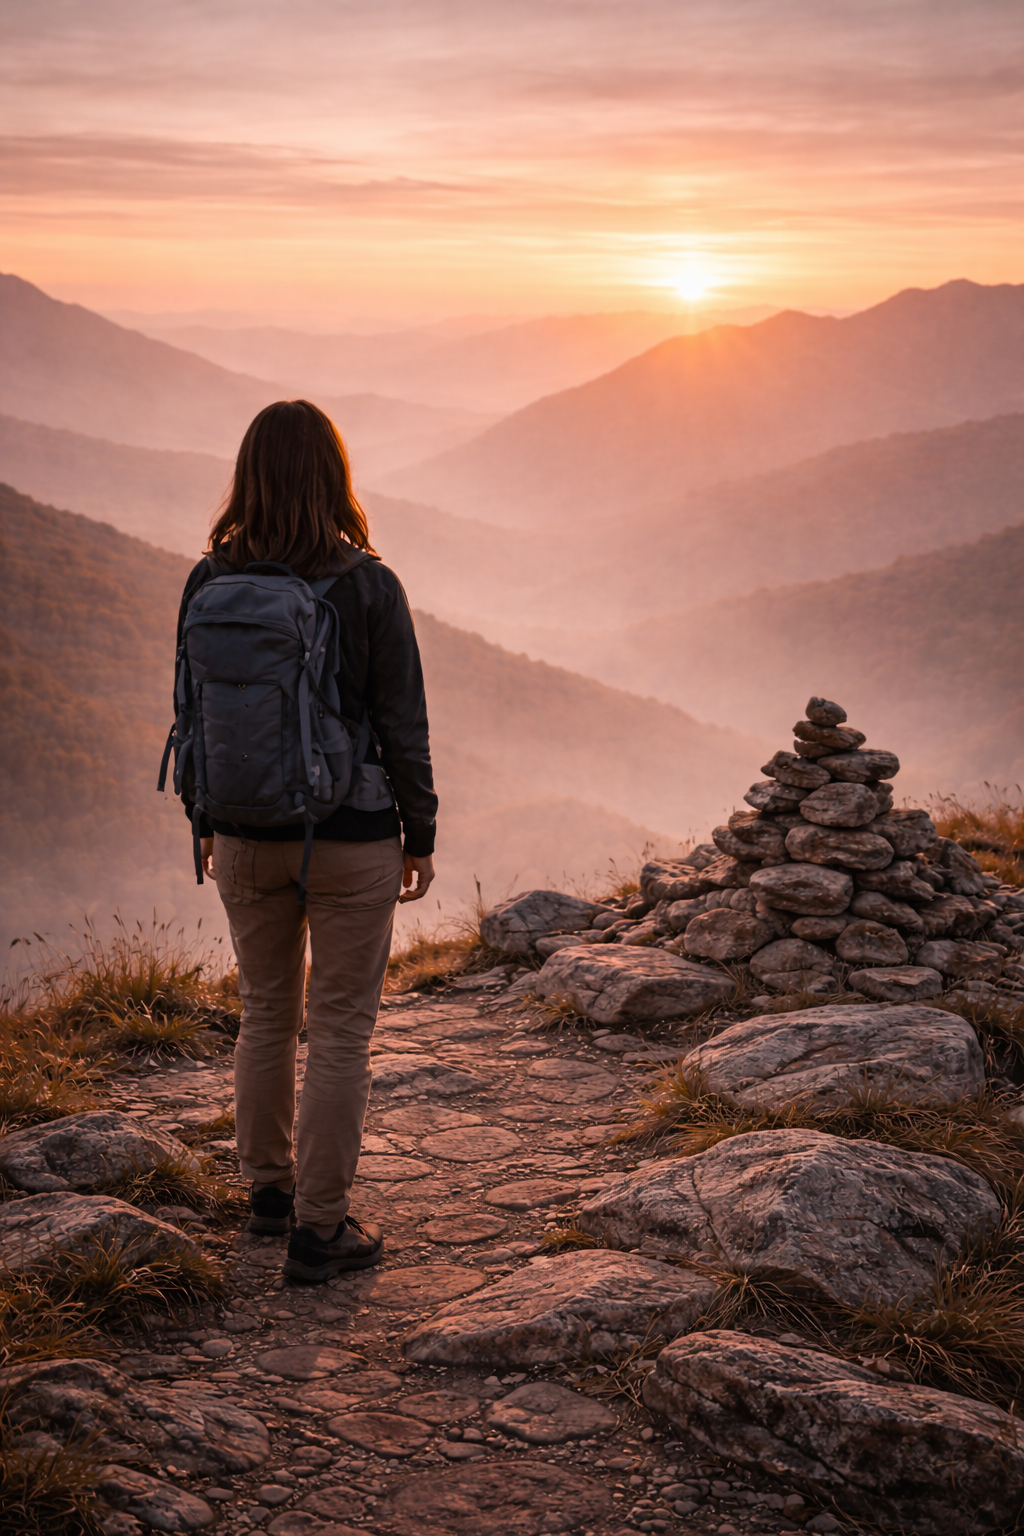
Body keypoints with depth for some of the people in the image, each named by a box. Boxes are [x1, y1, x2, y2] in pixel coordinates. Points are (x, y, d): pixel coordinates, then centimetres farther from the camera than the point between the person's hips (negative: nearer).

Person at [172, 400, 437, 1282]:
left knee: (266, 1014, 20)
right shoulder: (369, 587, -14)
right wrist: (420, 836, 1)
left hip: (248, 840, 4)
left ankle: (269, 1187, 35)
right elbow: (404, 727, -10)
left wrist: (207, 823, 16)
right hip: (351, 843, -4)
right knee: (341, 1032, 7)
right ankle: (319, 1229, 13)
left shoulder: (208, 583, -4)